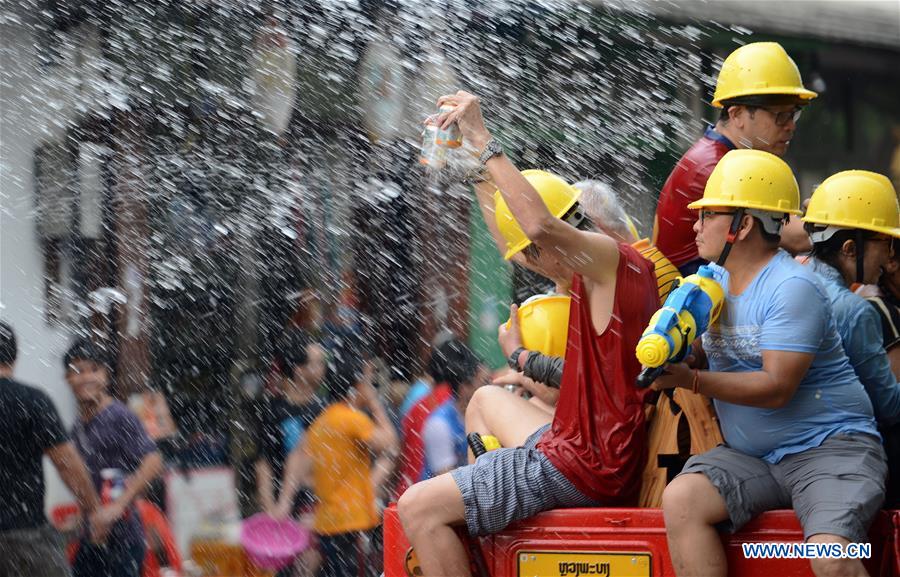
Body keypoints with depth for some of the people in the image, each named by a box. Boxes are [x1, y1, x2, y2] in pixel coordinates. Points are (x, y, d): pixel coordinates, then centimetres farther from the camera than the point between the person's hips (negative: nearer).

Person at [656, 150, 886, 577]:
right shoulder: (713, 281, 12)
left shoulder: (792, 288, -15)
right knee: (680, 498, -22)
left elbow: (776, 389, -21)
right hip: (753, 457, 7)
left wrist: (690, 380, -25)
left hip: (829, 448, -7)